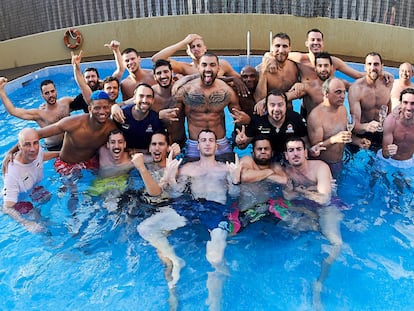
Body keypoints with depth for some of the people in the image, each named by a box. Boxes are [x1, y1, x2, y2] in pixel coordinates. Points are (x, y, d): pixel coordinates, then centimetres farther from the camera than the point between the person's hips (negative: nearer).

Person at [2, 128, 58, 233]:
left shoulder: (37, 150, -26)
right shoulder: (12, 173, -44)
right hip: (17, 198, -6)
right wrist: (26, 224, -54)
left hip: (34, 187, 6)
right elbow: (7, 207, -41)